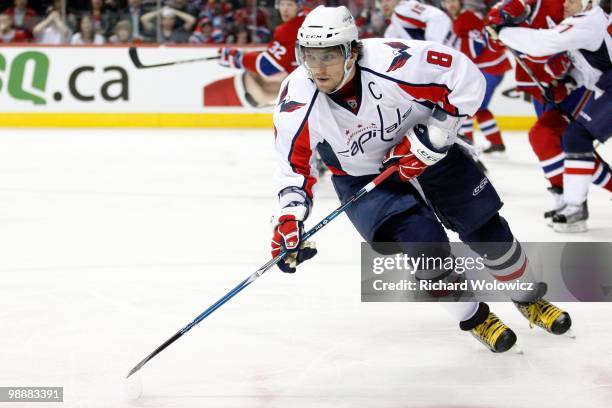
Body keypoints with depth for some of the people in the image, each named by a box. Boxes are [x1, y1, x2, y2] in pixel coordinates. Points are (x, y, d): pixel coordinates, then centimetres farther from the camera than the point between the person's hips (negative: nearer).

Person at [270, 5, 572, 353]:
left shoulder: (394, 63, -33)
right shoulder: (297, 101, -24)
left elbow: (466, 79, -24)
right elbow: (295, 164, -12)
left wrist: (430, 139, -25)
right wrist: (289, 219, -25)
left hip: (427, 152, 0)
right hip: (362, 177, 0)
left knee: (486, 229, 4)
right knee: (425, 243, -18)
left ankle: (529, 298, 32)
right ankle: (473, 317, 9)